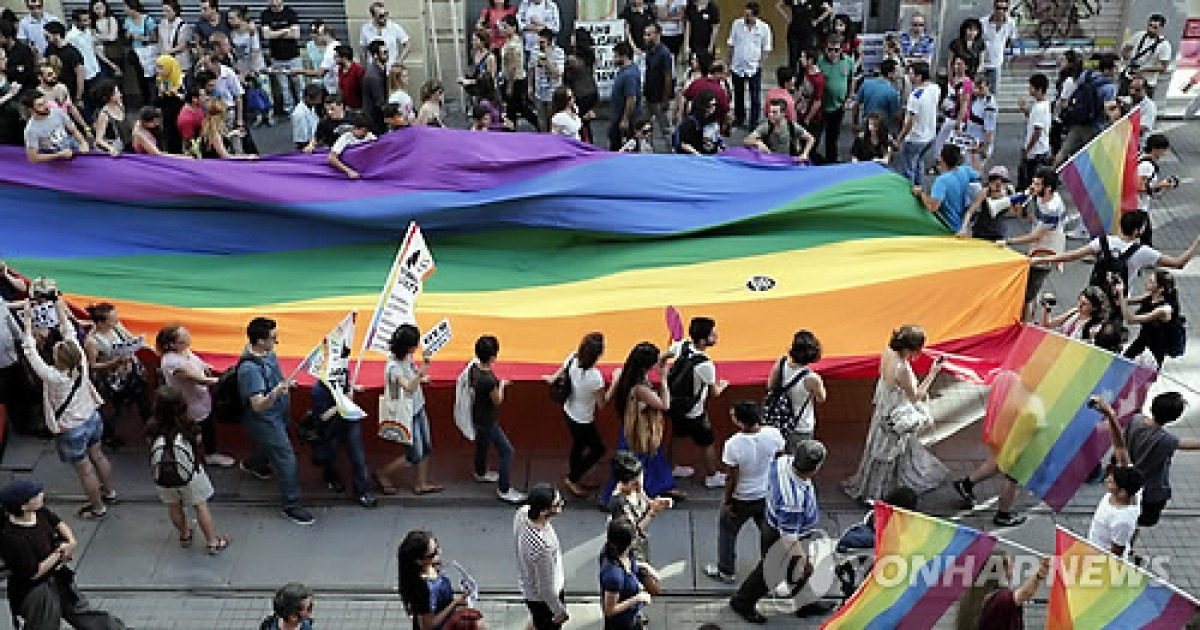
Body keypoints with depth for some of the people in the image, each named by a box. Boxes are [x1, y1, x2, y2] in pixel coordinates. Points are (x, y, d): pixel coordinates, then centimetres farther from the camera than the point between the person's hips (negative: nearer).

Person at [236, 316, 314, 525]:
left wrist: (286, 383, 7)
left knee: (270, 444, 34)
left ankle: (252, 464, 64)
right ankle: (291, 505, 7)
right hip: (264, 420, -10)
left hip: (277, 414, 10)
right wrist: (276, 393, -57)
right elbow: (258, 406, -41)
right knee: (286, 458, -5)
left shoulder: (266, 352, -8)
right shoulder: (250, 369, -36)